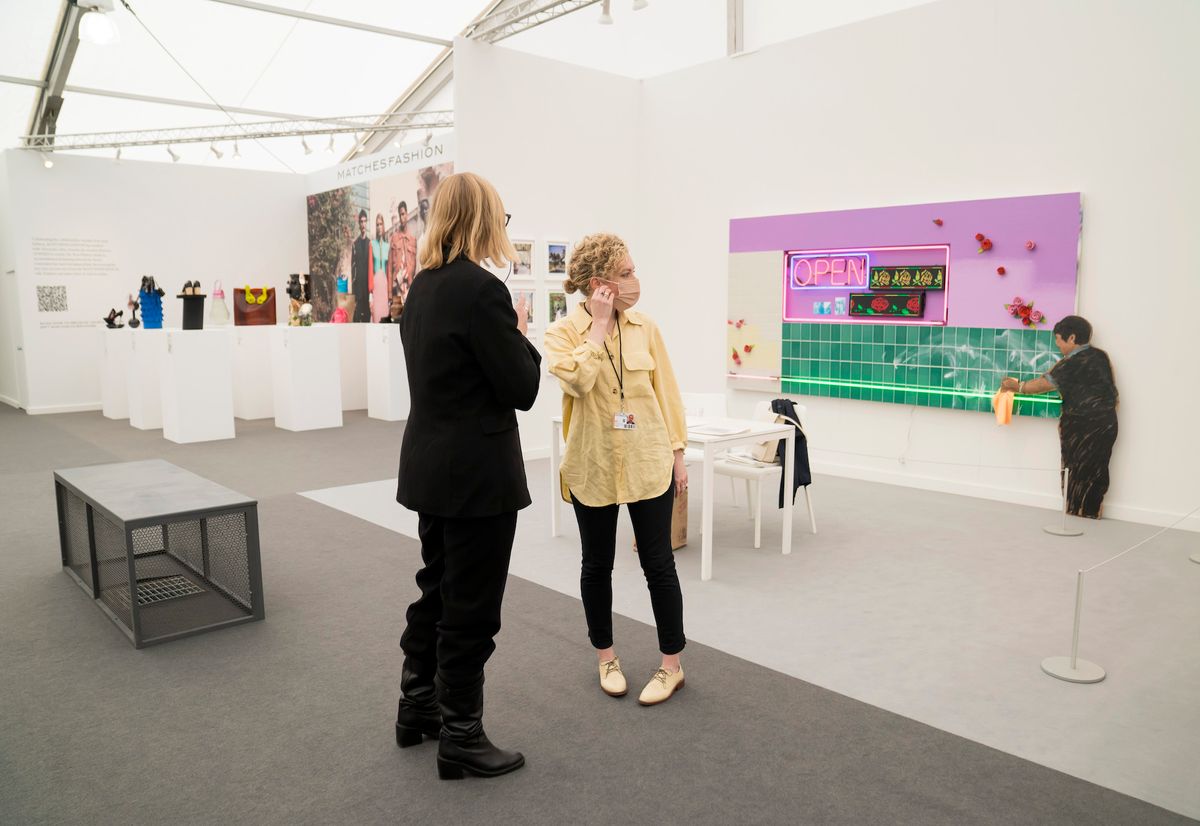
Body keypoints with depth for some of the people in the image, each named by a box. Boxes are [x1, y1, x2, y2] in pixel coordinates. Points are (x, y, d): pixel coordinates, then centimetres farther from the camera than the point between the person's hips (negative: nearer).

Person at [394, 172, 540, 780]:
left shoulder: (421, 287, 8)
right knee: (471, 607, 5)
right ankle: (460, 739, 20)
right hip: (477, 476, -9)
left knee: (437, 590, 22)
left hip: (430, 468, 9)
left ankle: (418, 709, 37)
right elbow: (522, 388, -16)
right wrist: (521, 336, 0)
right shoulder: (481, 289, -19)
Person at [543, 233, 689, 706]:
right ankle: (606, 657, 31)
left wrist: (677, 452, 4)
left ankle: (672, 664, 21)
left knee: (658, 562, 5)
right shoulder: (562, 334, -6)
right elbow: (577, 381, -25)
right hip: (592, 467, -1)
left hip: (648, 463, 1)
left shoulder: (646, 329, 0)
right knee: (597, 564, 11)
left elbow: (666, 392, 5)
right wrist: (598, 325, -19)